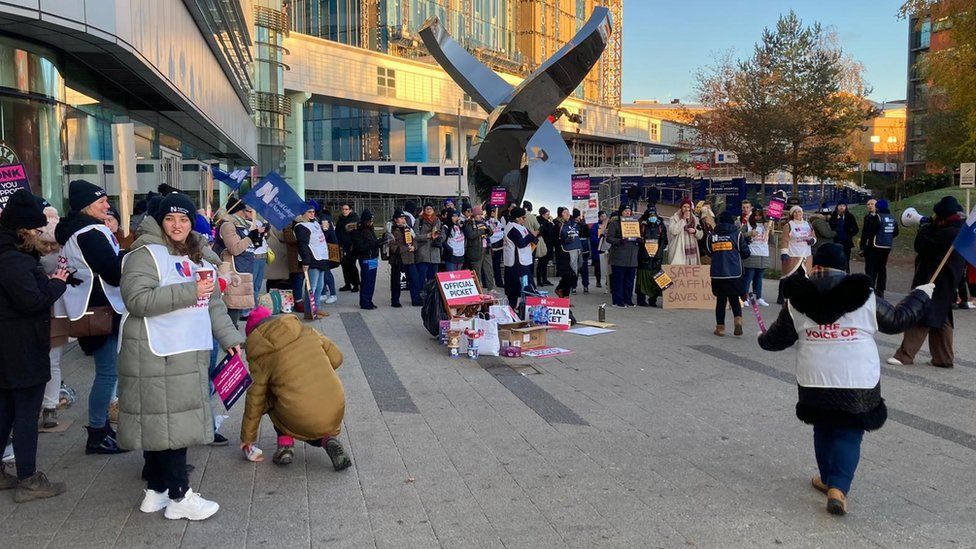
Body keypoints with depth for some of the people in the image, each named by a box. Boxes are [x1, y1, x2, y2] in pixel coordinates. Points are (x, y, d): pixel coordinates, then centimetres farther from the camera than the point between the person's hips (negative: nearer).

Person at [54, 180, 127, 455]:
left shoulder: (72, 230, 14)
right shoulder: (91, 233, -18)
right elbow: (115, 273, -22)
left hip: (87, 309, 11)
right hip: (101, 310, -11)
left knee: (106, 370, 18)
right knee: (108, 372, -5)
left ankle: (102, 426, 27)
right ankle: (97, 435, 3)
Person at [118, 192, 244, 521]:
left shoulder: (199, 258, 17)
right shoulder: (147, 254, -8)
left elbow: (213, 305, 21)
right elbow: (137, 300, -20)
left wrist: (229, 337, 14)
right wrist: (188, 292, -21)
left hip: (190, 352, 8)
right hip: (157, 355, -8)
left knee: (161, 424, 14)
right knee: (168, 422, -5)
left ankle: (156, 491, 25)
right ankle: (179, 496, 3)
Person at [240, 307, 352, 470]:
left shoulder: (259, 358, 0)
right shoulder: (307, 332, 7)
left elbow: (255, 400, 7)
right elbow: (336, 357, 13)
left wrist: (247, 437, 19)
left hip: (302, 423, -3)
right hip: (336, 415, 4)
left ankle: (285, 443, 12)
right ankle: (329, 439, 5)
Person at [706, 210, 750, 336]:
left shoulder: (712, 235, 3)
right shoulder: (737, 234, -2)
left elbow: (709, 252, 14)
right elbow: (745, 253, 3)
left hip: (717, 273, 1)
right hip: (734, 273, -1)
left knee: (720, 300, 10)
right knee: (734, 298, 11)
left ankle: (720, 327, 10)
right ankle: (738, 320, -12)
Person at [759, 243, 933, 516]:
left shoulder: (798, 302, -2)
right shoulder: (865, 298, -3)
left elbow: (776, 338, 6)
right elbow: (898, 319, 10)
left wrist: (763, 339, 30)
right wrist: (920, 295, 27)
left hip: (814, 382, 2)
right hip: (859, 383, -1)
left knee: (823, 431, 21)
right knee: (849, 435, 7)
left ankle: (828, 479, 35)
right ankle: (838, 488, -7)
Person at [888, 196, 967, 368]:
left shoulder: (950, 233, -23)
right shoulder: (959, 228, 8)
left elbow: (922, 246, -21)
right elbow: (935, 243, 15)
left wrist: (925, 227, -7)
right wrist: (929, 226, 4)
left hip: (935, 282, -10)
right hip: (943, 283, 10)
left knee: (920, 317, -7)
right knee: (941, 320, 15)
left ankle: (905, 355, -4)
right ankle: (943, 357, 21)